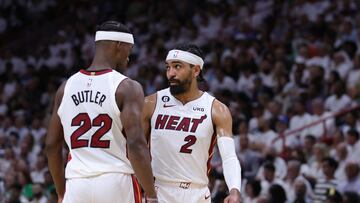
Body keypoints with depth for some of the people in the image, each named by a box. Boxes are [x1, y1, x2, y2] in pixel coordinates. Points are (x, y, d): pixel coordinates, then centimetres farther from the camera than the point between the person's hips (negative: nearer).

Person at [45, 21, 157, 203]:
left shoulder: (66, 87, 10)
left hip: (77, 186, 4)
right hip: (117, 184, -4)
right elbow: (136, 145, -15)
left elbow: (52, 146, 13)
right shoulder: (127, 88, -5)